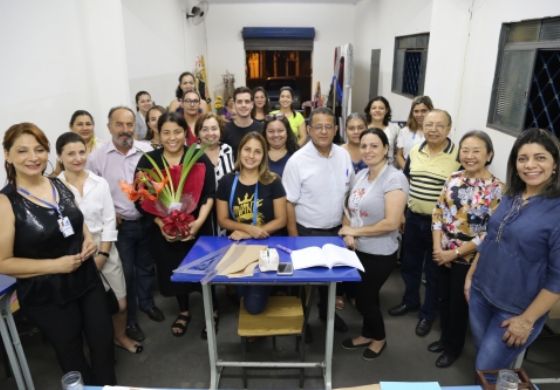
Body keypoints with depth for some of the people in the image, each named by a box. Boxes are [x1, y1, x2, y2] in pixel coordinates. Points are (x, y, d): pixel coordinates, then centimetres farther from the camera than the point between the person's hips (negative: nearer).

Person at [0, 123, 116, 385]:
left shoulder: (60, 186, 0)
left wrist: (88, 240, -3)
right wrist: (56, 265, -21)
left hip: (87, 281, 5)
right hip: (46, 297, -5)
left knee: (104, 345, 17)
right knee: (72, 357, 17)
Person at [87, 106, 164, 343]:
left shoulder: (147, 151, -6)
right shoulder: (96, 157, -9)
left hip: (147, 221, 2)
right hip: (119, 224, -2)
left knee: (146, 266, 20)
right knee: (125, 272, 9)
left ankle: (146, 302, 44)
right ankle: (129, 319, 27)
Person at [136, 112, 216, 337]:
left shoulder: (199, 158, -3)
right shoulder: (148, 161, -1)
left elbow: (209, 194, -7)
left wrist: (199, 221, -20)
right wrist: (160, 223, -17)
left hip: (197, 228, -1)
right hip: (163, 230, 2)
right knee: (174, 272, 15)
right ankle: (184, 311, 39)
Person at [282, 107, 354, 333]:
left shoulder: (344, 155, -2)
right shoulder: (297, 161, -16)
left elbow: (348, 192, 9)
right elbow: (289, 203, -13)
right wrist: (294, 239, -13)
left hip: (336, 229, 5)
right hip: (308, 232, -4)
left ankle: (326, 311, 44)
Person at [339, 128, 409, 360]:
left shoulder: (394, 179, -18)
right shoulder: (360, 175, 4)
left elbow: (391, 223, -24)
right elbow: (349, 210, 9)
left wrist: (355, 231, -16)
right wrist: (347, 233, -10)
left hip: (380, 254, -6)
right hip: (358, 250, 6)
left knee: (365, 298, 10)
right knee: (363, 296, 19)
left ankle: (379, 338, 38)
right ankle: (368, 335, 44)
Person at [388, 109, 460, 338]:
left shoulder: (459, 156, -14)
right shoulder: (414, 151, 2)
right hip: (413, 218, 5)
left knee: (433, 272, 11)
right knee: (409, 264, 19)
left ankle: (428, 314, 31)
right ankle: (410, 301, 42)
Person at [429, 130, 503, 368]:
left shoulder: (496, 189, -16)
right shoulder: (453, 179, -1)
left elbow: (491, 233, -17)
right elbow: (437, 212, 2)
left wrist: (455, 253, -16)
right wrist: (437, 247, -8)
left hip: (468, 259, -4)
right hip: (442, 254, 5)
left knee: (459, 304, 13)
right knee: (443, 299, 19)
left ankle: (454, 348, 37)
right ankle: (444, 338, 43)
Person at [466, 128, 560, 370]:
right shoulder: (510, 197, 1)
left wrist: (527, 320, -14)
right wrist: (471, 275, 14)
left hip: (516, 309, -6)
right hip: (481, 292, 6)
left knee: (488, 372, 6)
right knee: (481, 357, 22)